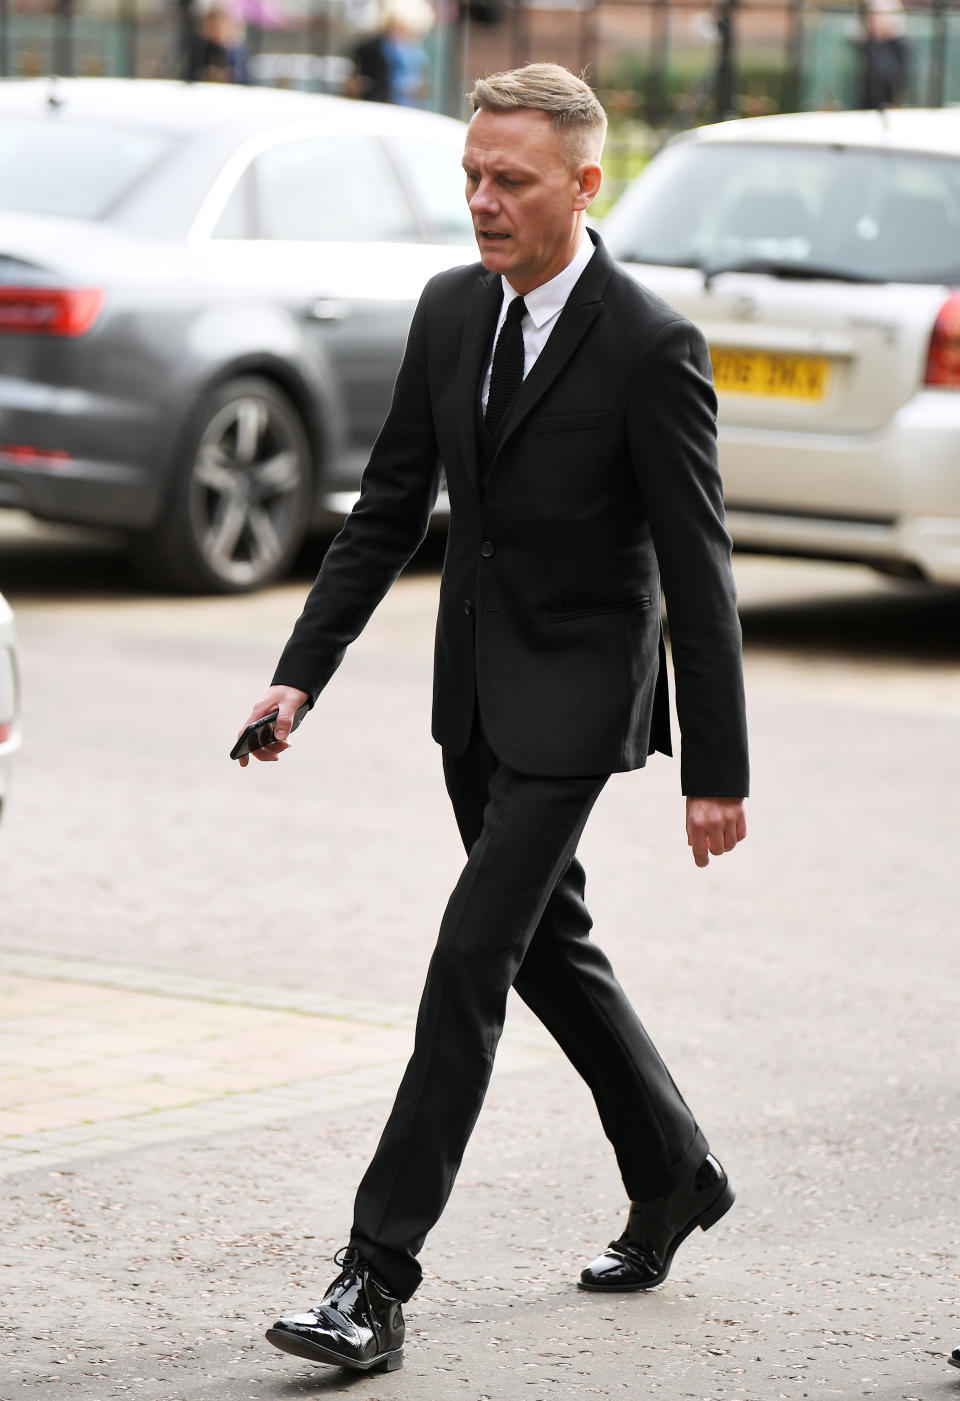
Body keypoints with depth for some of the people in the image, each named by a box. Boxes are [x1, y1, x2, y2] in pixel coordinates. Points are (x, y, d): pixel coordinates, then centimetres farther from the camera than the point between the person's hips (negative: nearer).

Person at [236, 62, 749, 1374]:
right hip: (476, 687, 7)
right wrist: (301, 672, 0)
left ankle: (378, 1277, -12)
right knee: (547, 944, 18)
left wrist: (719, 771, -13)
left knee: (473, 956, -12)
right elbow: (389, 510, 9)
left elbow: (699, 571, -14)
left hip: (576, 694, -7)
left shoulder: (651, 345, -16)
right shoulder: (451, 309, 3)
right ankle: (675, 1177, 39)